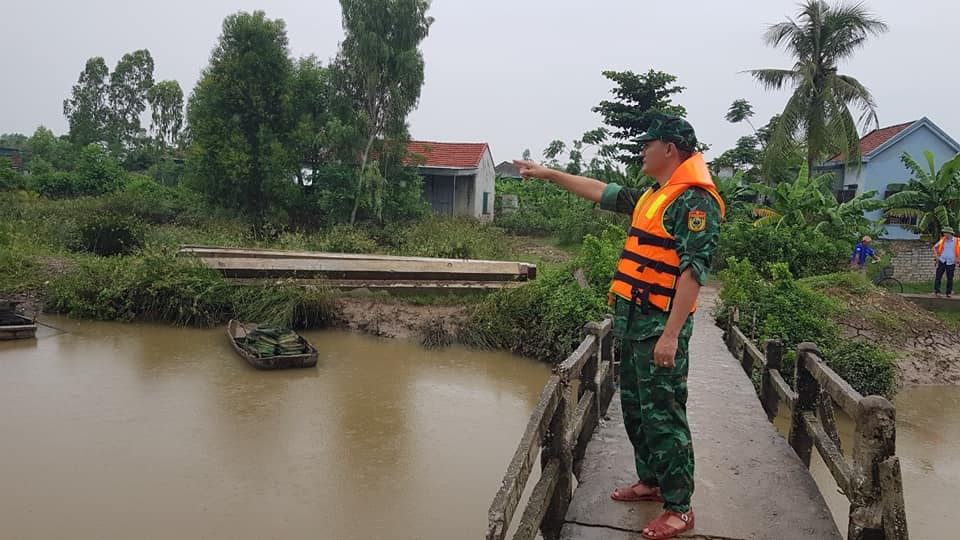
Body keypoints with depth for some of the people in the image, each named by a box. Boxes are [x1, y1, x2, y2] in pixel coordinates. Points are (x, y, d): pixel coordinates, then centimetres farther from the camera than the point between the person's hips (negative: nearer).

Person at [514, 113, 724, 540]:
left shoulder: (695, 200, -14)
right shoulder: (652, 196, 16)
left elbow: (693, 270, -21)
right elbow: (601, 192, 27)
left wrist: (671, 334, -25)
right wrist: (549, 174, 28)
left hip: (660, 327, -10)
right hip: (633, 321, 10)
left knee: (661, 414, -4)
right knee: (635, 407, 17)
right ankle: (650, 481, 32)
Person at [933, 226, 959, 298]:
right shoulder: (943, 240, 3)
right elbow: (934, 247, 14)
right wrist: (936, 255, 1)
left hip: (951, 263, -1)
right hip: (942, 261, 1)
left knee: (950, 278, 4)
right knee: (938, 276, -5)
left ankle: (949, 293, 12)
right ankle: (937, 291, -3)